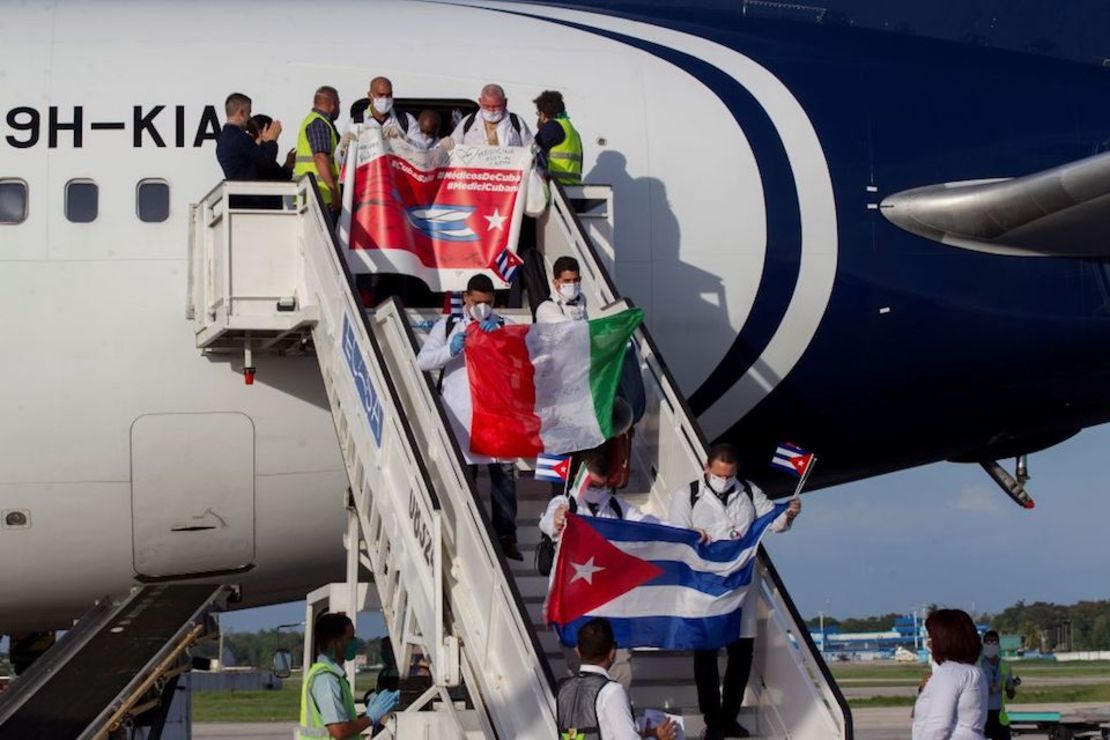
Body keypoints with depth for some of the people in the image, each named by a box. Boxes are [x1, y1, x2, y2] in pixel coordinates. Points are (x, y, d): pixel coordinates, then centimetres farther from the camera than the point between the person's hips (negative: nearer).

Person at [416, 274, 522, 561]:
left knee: (505, 471, -2)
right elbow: (423, 361, 2)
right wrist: (451, 349, -15)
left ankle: (506, 536, 5)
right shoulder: (448, 326, 10)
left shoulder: (501, 326, 13)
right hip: (460, 412, -1)